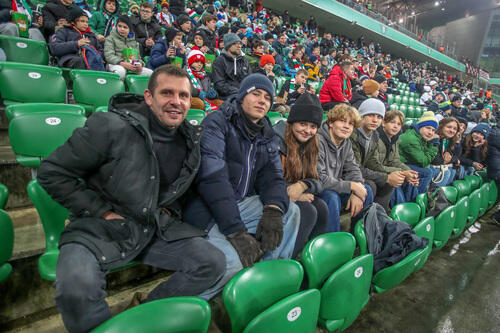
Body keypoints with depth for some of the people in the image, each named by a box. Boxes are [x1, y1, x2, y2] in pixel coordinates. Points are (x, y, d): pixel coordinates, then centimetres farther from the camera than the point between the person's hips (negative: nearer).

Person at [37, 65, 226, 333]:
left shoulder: (191, 139, 2)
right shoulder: (111, 127, -14)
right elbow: (52, 173, -7)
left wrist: (170, 209, 2)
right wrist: (102, 211, -11)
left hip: (158, 227, 5)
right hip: (101, 229, -4)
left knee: (214, 263, -8)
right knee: (76, 288, -32)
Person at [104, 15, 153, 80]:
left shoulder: (133, 40, 24)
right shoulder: (110, 38, 11)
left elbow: (138, 55, 21)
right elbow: (109, 55, -2)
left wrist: (140, 64, -6)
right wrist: (122, 63, -21)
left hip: (133, 66, 4)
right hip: (116, 64, -3)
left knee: (150, 73, -22)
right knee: (120, 71, -42)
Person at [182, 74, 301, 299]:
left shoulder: (266, 136, 13)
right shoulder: (217, 123, -9)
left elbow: (273, 177, 5)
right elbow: (212, 177, -21)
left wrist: (273, 210, -19)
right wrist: (236, 231, -26)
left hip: (241, 204, 7)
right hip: (206, 209, -7)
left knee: (291, 211, -6)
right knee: (233, 261, -28)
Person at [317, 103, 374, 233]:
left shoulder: (347, 143, 6)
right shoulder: (318, 141, -22)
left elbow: (352, 169, 7)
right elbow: (319, 179, -27)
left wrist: (356, 192, -14)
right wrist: (351, 186, -19)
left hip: (333, 189, 8)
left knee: (366, 190, 0)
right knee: (332, 197, -34)